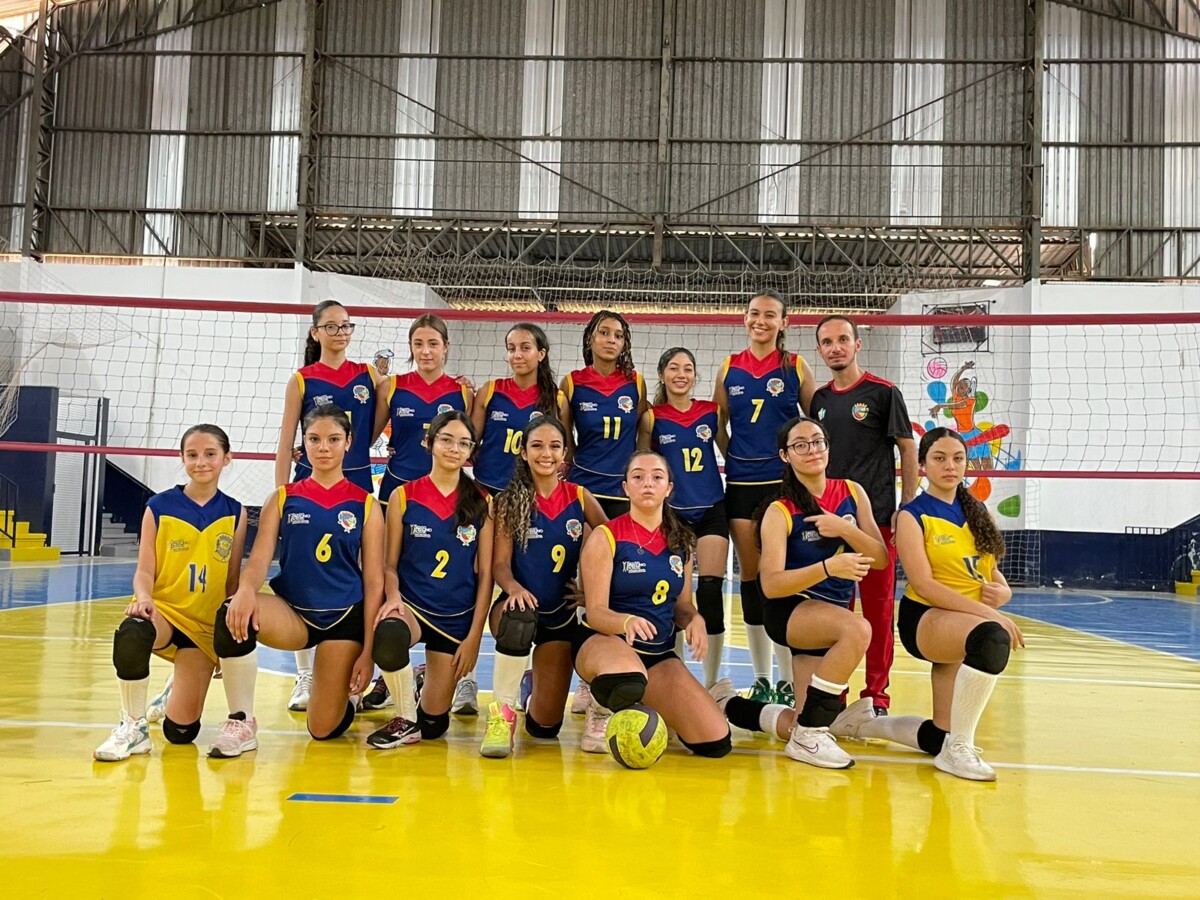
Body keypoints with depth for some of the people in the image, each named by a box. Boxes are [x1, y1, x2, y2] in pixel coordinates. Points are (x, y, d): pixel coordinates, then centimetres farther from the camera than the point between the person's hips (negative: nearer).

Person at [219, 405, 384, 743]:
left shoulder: (365, 505, 1)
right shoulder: (282, 498, 3)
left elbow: (374, 581, 0)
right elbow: (259, 558, -7)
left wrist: (368, 650, -7)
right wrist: (245, 589, -32)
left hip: (344, 617, 0)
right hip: (292, 612, 1)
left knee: (325, 729, -2)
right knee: (235, 615, -33)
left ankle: (350, 692, 35)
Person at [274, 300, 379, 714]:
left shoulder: (368, 375, 7)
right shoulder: (302, 381, 1)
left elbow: (374, 431, 12)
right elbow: (285, 444, 1)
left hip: (358, 482, 2)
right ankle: (305, 676, 11)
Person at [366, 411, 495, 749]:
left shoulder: (481, 504, 0)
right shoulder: (404, 496, -1)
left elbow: (485, 574, 1)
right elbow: (390, 564, 2)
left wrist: (474, 636, -5)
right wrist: (393, 597, -19)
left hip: (457, 616, 1)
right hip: (410, 606, -1)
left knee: (434, 724, 2)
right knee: (389, 636, -39)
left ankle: (430, 681, 40)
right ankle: (405, 720, -11)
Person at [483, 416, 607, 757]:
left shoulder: (580, 498, 0)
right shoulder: (508, 500, -4)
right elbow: (500, 563, -8)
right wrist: (514, 588, -29)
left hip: (561, 614, 2)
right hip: (519, 605, -2)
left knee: (545, 726, 2)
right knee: (519, 622, -42)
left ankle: (535, 686, 41)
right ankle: (502, 713, -19)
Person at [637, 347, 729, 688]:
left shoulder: (711, 411, 3)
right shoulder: (652, 418, -2)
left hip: (712, 510, 1)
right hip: (672, 512, -1)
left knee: (711, 593, -5)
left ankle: (711, 683, 6)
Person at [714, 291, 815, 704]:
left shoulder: (796, 367, 2)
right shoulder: (729, 368, 8)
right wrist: (736, 457, 6)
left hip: (784, 481, -3)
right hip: (741, 483, 3)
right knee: (750, 577, 6)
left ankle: (788, 681, 3)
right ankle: (761, 680, 15)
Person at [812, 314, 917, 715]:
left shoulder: (883, 392, -2)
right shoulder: (819, 399, 12)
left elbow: (907, 450, -2)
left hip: (876, 516, -4)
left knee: (878, 607, 0)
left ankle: (876, 695, 10)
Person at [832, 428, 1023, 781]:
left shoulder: (976, 512, 12)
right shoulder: (913, 515, -6)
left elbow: (992, 572, 16)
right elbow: (923, 584, -16)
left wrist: (1002, 591, -9)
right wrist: (987, 613, -25)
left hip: (968, 622, 7)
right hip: (925, 619, -7)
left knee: (940, 738, 4)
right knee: (992, 638, -39)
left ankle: (864, 721, 31)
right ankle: (959, 749, -24)